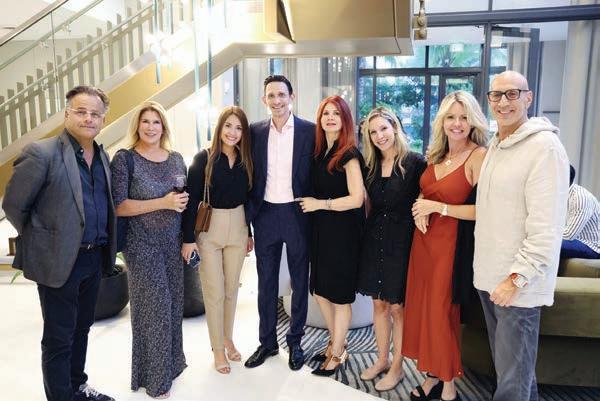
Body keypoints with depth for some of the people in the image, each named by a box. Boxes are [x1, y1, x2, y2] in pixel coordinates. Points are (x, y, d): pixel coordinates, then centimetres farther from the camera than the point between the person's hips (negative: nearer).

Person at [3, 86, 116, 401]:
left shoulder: (102, 156, 6)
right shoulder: (41, 153, -15)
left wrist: (104, 247, 9)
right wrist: (41, 241, 0)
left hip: (94, 257, 7)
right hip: (60, 260, -7)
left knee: (81, 327, 22)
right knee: (59, 338, 8)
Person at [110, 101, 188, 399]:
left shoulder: (176, 159, 6)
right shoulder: (124, 159, -9)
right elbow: (118, 206, -15)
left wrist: (182, 201, -3)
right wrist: (163, 202, -21)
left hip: (172, 242, 5)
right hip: (142, 244, -5)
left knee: (173, 302, 12)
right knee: (154, 306, 1)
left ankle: (171, 360, 33)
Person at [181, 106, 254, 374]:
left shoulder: (245, 161, 3)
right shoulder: (203, 159, -8)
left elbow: (247, 198, 9)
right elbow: (192, 200, -9)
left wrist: (249, 232, 11)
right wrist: (188, 238, -11)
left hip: (237, 228, 4)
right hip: (209, 230, -3)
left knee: (232, 288, 14)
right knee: (214, 291, 5)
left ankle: (228, 339, 33)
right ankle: (218, 348, 22)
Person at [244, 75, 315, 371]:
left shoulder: (310, 131, -4)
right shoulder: (255, 132, 3)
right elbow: (251, 177, 4)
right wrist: (247, 220, 2)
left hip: (298, 214, -2)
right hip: (265, 214, 2)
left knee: (299, 281, 11)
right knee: (266, 282, 13)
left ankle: (295, 341, 29)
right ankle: (267, 341, 30)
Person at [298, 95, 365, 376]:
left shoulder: (349, 154, -12)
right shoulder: (320, 151, 9)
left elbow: (356, 199, -19)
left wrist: (319, 204, -13)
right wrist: (311, 202, 2)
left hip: (343, 231, -7)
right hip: (321, 230, 7)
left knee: (340, 295, 6)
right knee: (319, 290, 15)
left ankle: (337, 354, 25)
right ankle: (337, 342, 36)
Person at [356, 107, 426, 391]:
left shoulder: (415, 162, -9)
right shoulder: (371, 165, 8)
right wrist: (367, 232, 8)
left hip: (402, 241, -5)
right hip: (374, 240, 5)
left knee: (397, 306, 7)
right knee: (379, 303, 15)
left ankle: (397, 367, 25)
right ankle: (382, 359, 33)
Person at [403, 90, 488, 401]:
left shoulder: (479, 156, -13)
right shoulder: (436, 154, 8)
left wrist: (438, 207, -17)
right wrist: (420, 210, -2)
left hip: (452, 242, -6)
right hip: (424, 239, 7)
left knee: (443, 311, 4)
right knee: (422, 306, 11)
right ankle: (432, 375, 29)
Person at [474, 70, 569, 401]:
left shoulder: (544, 147, -15)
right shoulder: (495, 145, 11)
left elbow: (546, 227, -20)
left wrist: (516, 278, -18)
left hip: (519, 282, -8)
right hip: (488, 275, 8)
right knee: (505, 360, 21)